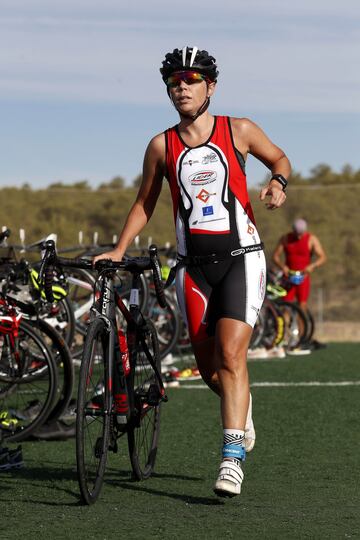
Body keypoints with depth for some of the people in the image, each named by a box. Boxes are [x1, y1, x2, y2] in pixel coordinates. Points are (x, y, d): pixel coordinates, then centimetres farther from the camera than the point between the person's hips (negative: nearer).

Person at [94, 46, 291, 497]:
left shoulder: (239, 131, 0)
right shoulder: (162, 146, 5)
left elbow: (279, 158, 16)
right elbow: (144, 203, 14)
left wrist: (277, 182, -6)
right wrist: (118, 249, 4)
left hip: (240, 257, -3)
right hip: (194, 265, 3)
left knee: (230, 357, -17)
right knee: (208, 368, 7)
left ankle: (233, 458, -17)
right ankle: (240, 405, 42)